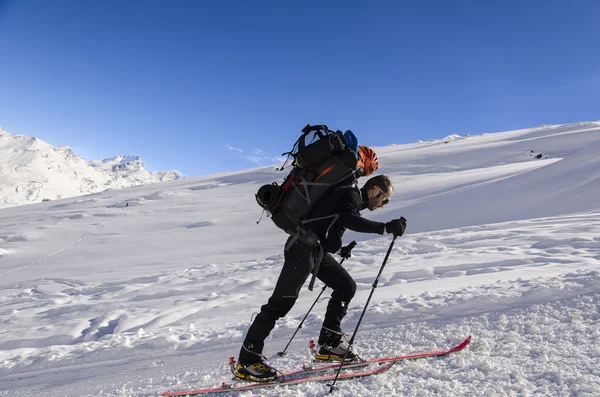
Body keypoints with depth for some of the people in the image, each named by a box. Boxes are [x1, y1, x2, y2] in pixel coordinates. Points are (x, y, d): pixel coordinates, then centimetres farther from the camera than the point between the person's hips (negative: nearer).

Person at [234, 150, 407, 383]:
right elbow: (349, 220, -27)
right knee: (282, 301, -9)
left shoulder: (353, 199, 22)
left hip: (317, 250, 10)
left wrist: (338, 249, 37)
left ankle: (328, 343, 14)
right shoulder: (352, 195, -6)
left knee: (346, 286, 11)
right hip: (304, 247, -10)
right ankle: (247, 360, -1)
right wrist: (386, 228, -28)